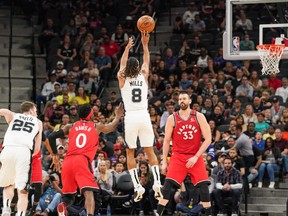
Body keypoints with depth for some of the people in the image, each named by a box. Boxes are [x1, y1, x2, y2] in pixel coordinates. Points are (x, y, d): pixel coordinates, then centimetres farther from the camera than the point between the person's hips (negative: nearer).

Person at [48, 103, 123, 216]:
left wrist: (55, 153, 22)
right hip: (82, 161, -3)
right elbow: (112, 127, 36)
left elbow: (51, 137, 12)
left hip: (67, 161, 3)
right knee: (88, 193, -13)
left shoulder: (70, 127, 20)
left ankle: (63, 206, -19)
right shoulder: (96, 127, 17)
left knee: (67, 195, 15)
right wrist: (118, 116, 53)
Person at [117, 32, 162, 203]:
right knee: (150, 151, 7)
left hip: (130, 117, -1)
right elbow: (147, 62, 22)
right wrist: (145, 44, 27)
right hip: (144, 116, 2)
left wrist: (128, 48, 29)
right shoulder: (143, 76, 3)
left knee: (130, 152, 6)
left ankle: (138, 186, -6)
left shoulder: (122, 79, 1)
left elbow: (122, 64, 20)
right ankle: (157, 182, -8)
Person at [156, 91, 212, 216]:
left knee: (204, 187, -4)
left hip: (196, 157, 0)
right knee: (167, 186, -13)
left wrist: (196, 156, -11)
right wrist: (164, 161, 0)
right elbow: (166, 141, 6)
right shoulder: (172, 118, 2)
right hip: (178, 157, 0)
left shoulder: (199, 117, 0)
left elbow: (208, 139, -3)